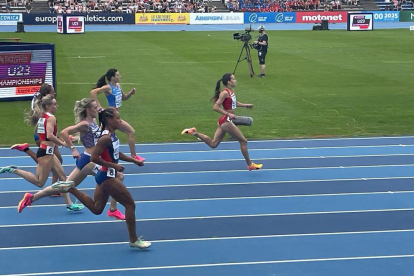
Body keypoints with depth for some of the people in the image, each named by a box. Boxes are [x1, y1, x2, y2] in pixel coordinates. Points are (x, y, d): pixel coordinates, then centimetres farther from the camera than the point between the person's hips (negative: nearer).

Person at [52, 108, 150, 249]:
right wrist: (114, 166, -24)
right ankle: (133, 240, 8)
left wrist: (134, 160, 14)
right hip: (107, 177, -10)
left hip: (106, 176, 10)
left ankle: (70, 188, 17)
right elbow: (94, 158, -26)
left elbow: (116, 154, 21)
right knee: (130, 204, -1)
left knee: (96, 209, 20)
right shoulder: (106, 138, -22)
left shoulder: (112, 135, 6)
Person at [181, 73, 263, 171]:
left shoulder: (231, 91, 12)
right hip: (226, 121, -9)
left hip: (226, 121, 9)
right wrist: (228, 114, -26)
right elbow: (216, 107, -21)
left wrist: (245, 105, 19)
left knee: (213, 144, 10)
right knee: (243, 141, 1)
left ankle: (194, 132, 7)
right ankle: (250, 165, 11)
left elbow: (234, 103, 30)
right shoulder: (225, 93, -16)